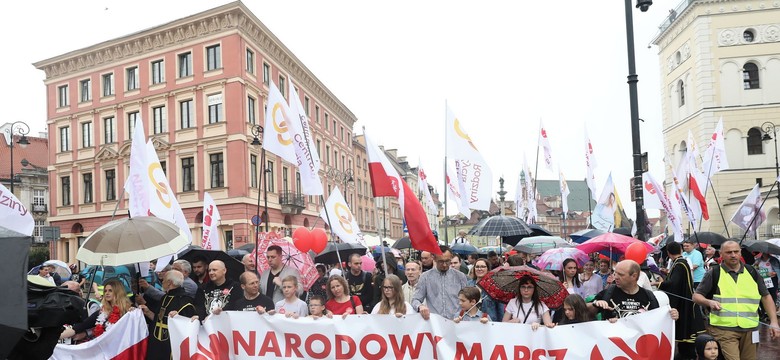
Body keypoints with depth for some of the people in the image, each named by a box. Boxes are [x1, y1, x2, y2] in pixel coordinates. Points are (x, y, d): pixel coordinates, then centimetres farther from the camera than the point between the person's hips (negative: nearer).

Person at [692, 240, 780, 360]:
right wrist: (709, 302, -19)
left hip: (749, 329, 4)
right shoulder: (714, 273, 1)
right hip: (723, 328, -4)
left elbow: (766, 296, 17)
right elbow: (696, 296, 2)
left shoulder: (752, 272, 12)